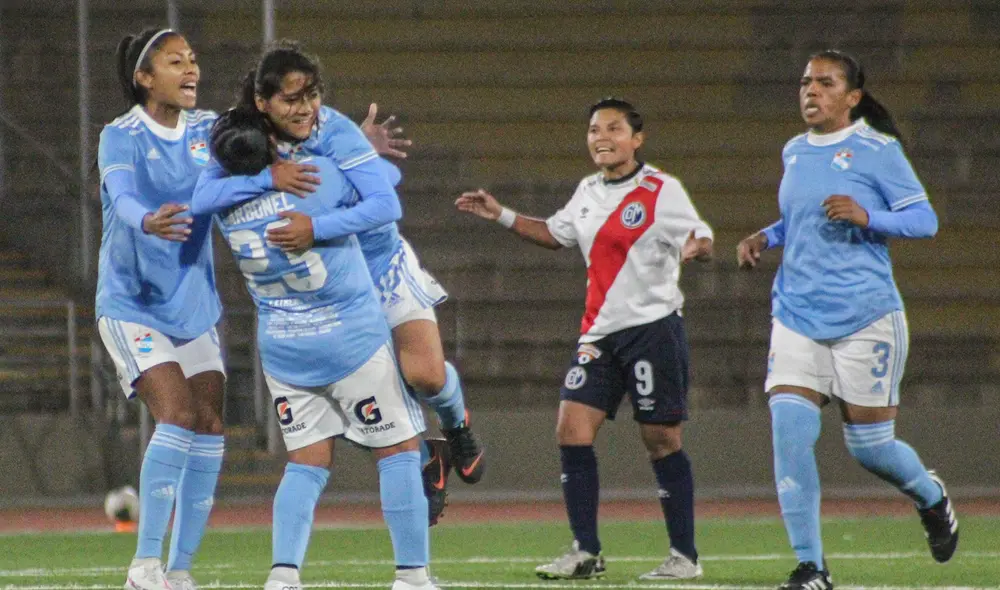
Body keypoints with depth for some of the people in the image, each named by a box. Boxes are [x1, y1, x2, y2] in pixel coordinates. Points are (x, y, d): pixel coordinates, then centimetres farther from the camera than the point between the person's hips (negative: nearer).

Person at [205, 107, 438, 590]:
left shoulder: (226, 205, -5)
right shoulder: (319, 176, -18)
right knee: (399, 452, 7)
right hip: (352, 340, -4)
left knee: (307, 464, 11)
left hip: (282, 349, 4)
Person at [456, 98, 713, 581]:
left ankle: (685, 555, 6)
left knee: (661, 439, -3)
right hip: (599, 332, 6)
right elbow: (555, 234, 29)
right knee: (572, 429, -3)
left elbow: (701, 240, -11)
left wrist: (695, 247, -34)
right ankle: (585, 553, 3)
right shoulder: (588, 192, 13)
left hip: (653, 326, -6)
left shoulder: (661, 191, -7)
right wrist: (501, 216, 22)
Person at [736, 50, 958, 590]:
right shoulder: (794, 152, 12)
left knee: (870, 448, 3)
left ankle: (931, 498, 38)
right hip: (797, 316, 5)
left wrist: (865, 216, -22)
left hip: (865, 317, -5)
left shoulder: (877, 150, -6)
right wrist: (766, 237, 9)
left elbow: (924, 219, -7)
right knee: (789, 432, -14)